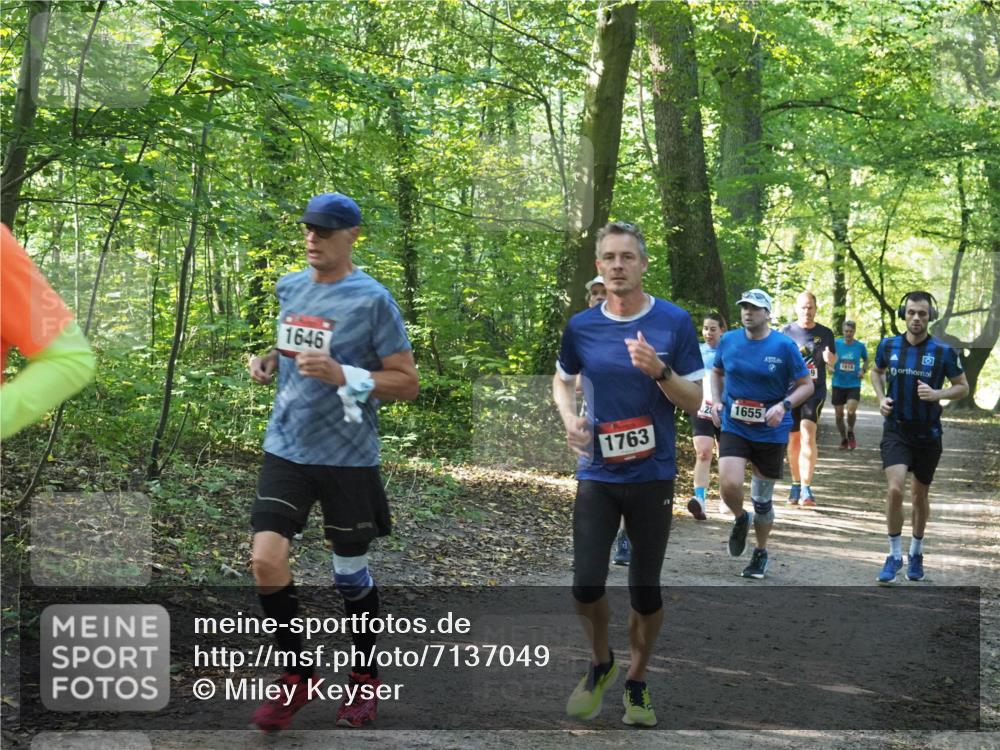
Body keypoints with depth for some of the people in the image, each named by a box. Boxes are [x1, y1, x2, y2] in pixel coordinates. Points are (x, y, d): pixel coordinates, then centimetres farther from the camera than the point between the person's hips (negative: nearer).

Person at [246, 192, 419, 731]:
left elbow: (407, 383, -10)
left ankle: (365, 679, 32)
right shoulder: (289, 287, 6)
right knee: (266, 560, -10)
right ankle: (298, 675, 11)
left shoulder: (372, 299, -10)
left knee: (350, 573, 9)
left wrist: (341, 375, -23)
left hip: (348, 457, -4)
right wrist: (269, 362, 3)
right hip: (286, 447, 4)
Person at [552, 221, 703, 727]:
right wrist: (569, 417, -2)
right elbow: (562, 379, 19)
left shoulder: (674, 322, -6)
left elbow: (694, 401, -4)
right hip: (597, 473, 1)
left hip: (653, 475, -1)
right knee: (586, 585, -4)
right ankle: (601, 665, 24)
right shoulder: (581, 326, 0)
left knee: (645, 590, 6)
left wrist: (659, 371, -22)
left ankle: (636, 682, 26)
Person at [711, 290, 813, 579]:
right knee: (729, 484, -21)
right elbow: (717, 372, 19)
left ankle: (760, 553, 32)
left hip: (771, 432, -1)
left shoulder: (784, 346, -9)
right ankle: (740, 519, 14)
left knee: (762, 498, 9)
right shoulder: (728, 341, 0)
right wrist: (717, 401, 2)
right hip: (734, 427, 1)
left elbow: (806, 385, -4)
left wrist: (783, 406, -20)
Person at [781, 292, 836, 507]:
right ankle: (796, 484, 24)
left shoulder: (825, 333, 4)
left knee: (808, 434, -18)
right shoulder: (786, 332, 3)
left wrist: (830, 359, -7)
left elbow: (833, 360, 15)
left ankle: (806, 487, -21)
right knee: (793, 439, 9)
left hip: (815, 391, -1)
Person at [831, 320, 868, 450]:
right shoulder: (836, 344, -2)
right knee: (839, 414, 4)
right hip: (838, 384, 1)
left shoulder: (860, 346, -1)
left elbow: (865, 360, 15)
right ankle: (843, 439, 23)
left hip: (854, 384, -1)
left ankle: (850, 432, 10)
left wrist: (863, 371, -4)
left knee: (851, 411, -19)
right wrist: (831, 367, -11)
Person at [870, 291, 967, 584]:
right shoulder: (888, 345, -2)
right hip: (896, 430, 0)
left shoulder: (944, 351, -9)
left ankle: (916, 553, 34)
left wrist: (937, 394, -18)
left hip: (928, 433, 0)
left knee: (920, 495, 13)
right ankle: (895, 555, -2)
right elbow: (876, 372, 18)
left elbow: (963, 387, 1)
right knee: (894, 489, -17)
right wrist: (881, 398, 0)